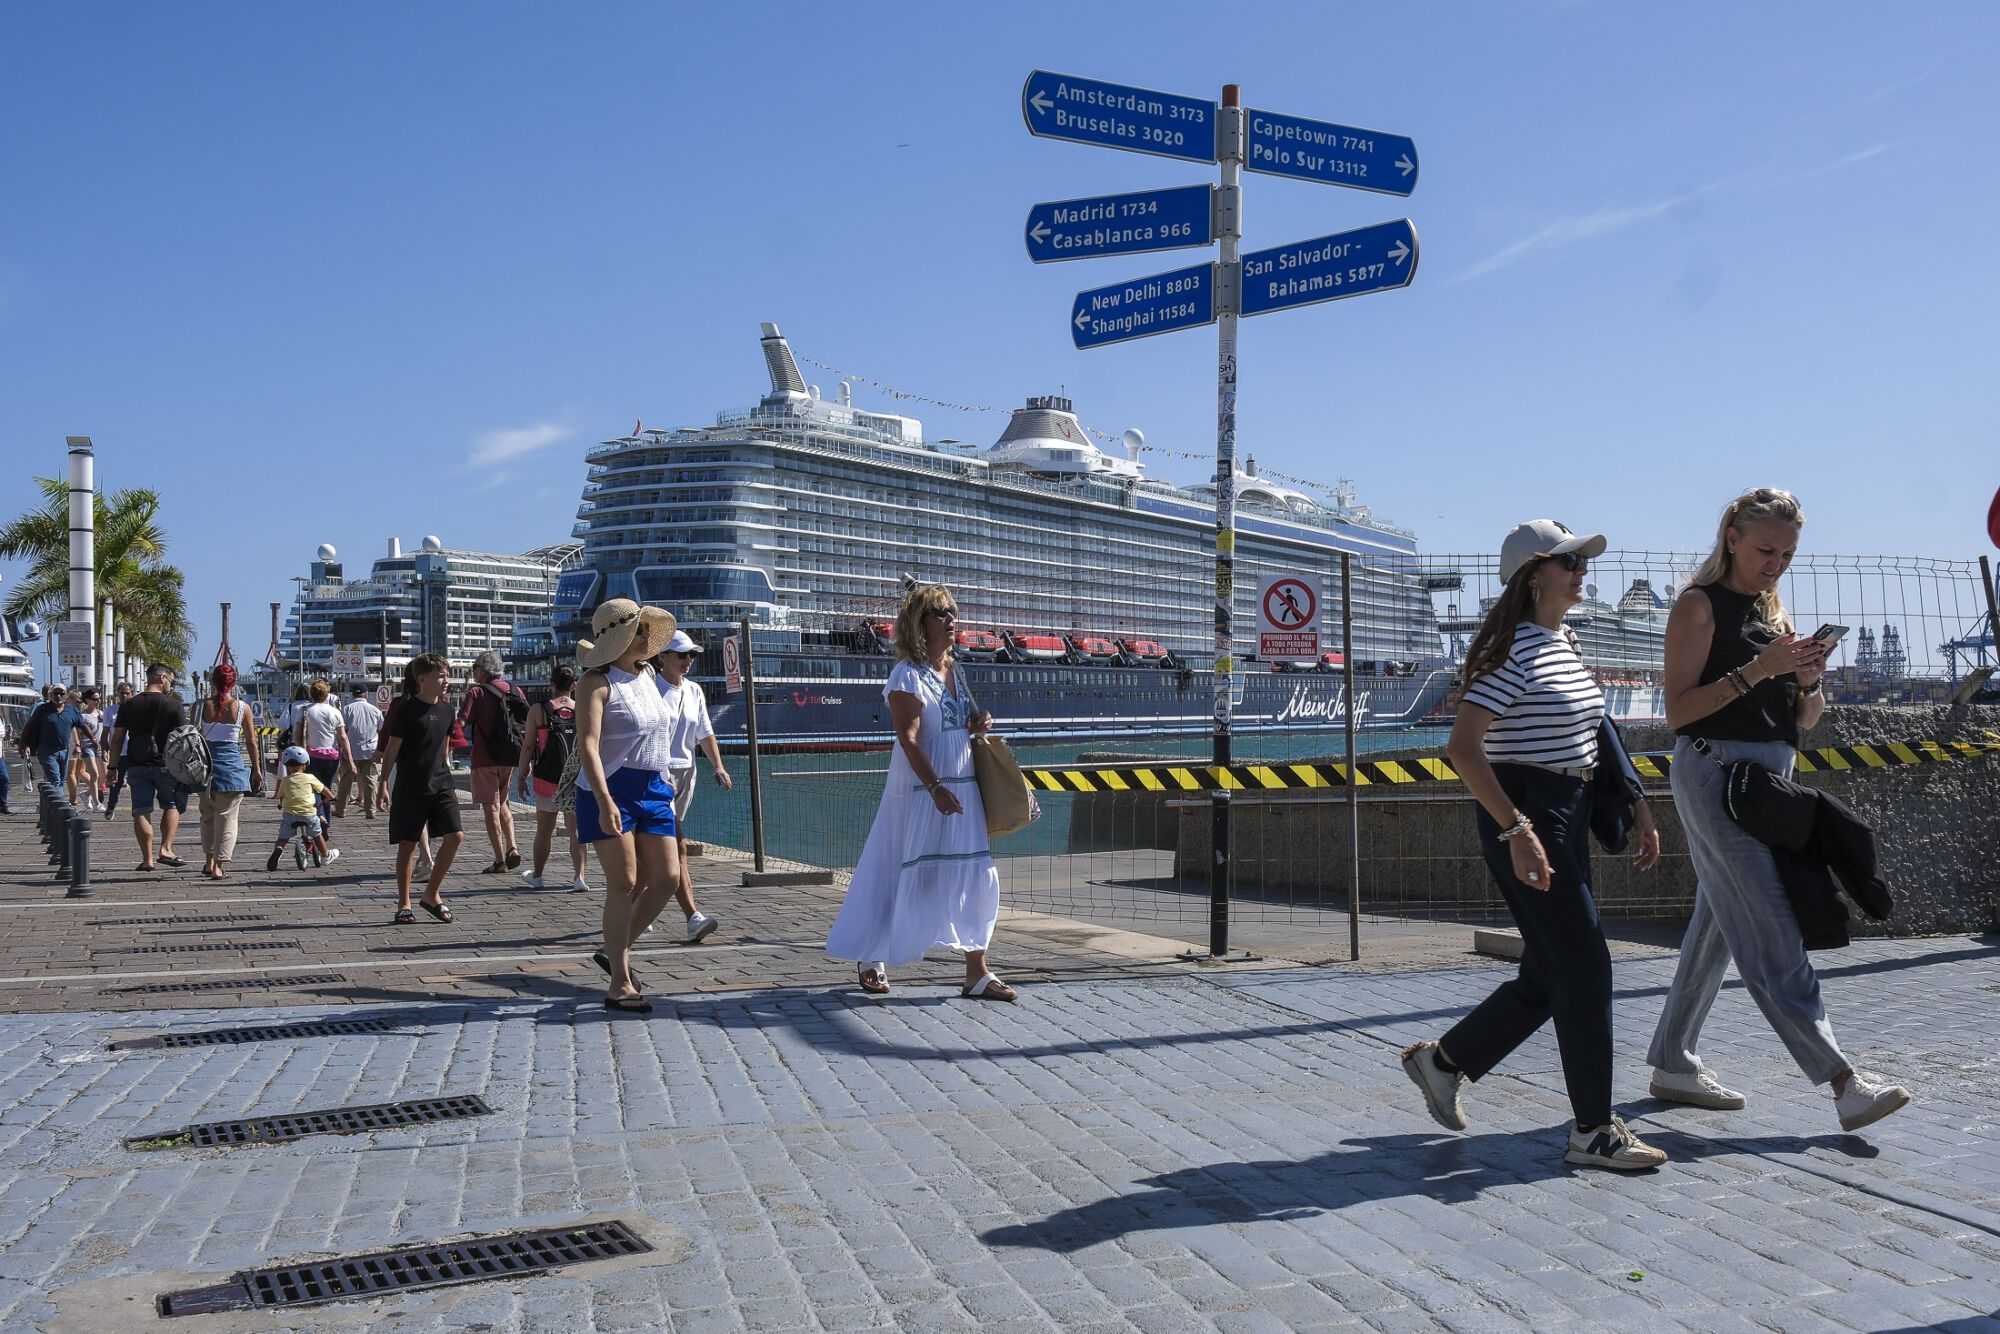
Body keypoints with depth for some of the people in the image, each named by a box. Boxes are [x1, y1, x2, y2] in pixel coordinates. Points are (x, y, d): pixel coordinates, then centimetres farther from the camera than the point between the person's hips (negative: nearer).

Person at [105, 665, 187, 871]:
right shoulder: (172, 705, -5)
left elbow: (117, 739, 5)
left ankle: (147, 859, 3)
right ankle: (166, 849, -1)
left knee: (141, 811, 4)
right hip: (165, 765, -2)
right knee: (172, 805, 14)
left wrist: (114, 767, 11)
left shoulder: (129, 705, 5)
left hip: (136, 766, 2)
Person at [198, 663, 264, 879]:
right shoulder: (242, 708, -3)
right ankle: (218, 864, -5)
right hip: (231, 762, -2)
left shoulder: (202, 706, -2)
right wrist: (257, 769, 9)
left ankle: (209, 861, 24)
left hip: (206, 762, 2)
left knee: (207, 814, 18)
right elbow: (251, 742, 1)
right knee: (227, 815, 2)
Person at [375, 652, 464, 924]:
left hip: (440, 784, 5)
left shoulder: (445, 708, 8)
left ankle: (431, 894, 8)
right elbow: (392, 748, -8)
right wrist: (383, 784, -10)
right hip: (411, 787, -5)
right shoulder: (407, 709, -10)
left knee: (455, 835, -7)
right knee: (408, 844, 2)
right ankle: (403, 903, 15)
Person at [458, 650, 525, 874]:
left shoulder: (477, 693, -7)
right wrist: (525, 760, 17)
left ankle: (500, 860, -1)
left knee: (491, 808, 1)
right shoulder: (516, 691, 7)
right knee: (502, 803, 21)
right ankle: (512, 848, 4)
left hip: (485, 758, -5)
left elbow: (461, 722, -16)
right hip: (510, 758, 5)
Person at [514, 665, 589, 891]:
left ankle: (537, 875, 25)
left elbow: (529, 746, -3)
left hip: (547, 778, -1)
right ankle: (579, 877, -6)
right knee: (576, 829, 3)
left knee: (544, 830, 12)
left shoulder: (538, 710, -2)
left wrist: (521, 776, 5)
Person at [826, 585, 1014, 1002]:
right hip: (921, 790, -8)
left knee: (973, 879, 4)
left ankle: (976, 973, 8)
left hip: (963, 787, 8)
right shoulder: (908, 674, -10)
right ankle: (870, 958, 20)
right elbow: (908, 738, -18)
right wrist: (936, 788, -25)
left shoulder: (953, 670, 13)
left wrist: (978, 724, 3)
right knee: (909, 877, 0)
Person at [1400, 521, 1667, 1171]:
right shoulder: (1513, 649, -14)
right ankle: (1593, 1130, 6)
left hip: (1568, 816, 10)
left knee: (1549, 975, 12)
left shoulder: (1565, 645, 15)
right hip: (1524, 815, -10)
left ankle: (1442, 1060, 27)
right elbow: (1463, 748, -22)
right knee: (1584, 966, -6)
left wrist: (1636, 807, 16)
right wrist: (1516, 830, -27)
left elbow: (1591, 740, 23)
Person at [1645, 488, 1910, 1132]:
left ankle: (1672, 1064, 17)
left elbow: (1803, 720, 18)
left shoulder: (1774, 611, 20)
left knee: (1716, 926, 10)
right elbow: (1678, 709, -12)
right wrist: (1756, 670, -19)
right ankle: (1841, 1080, -14)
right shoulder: (1700, 604, -3)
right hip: (1715, 769, -8)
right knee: (1773, 937, -10)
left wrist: (1808, 682, -4)